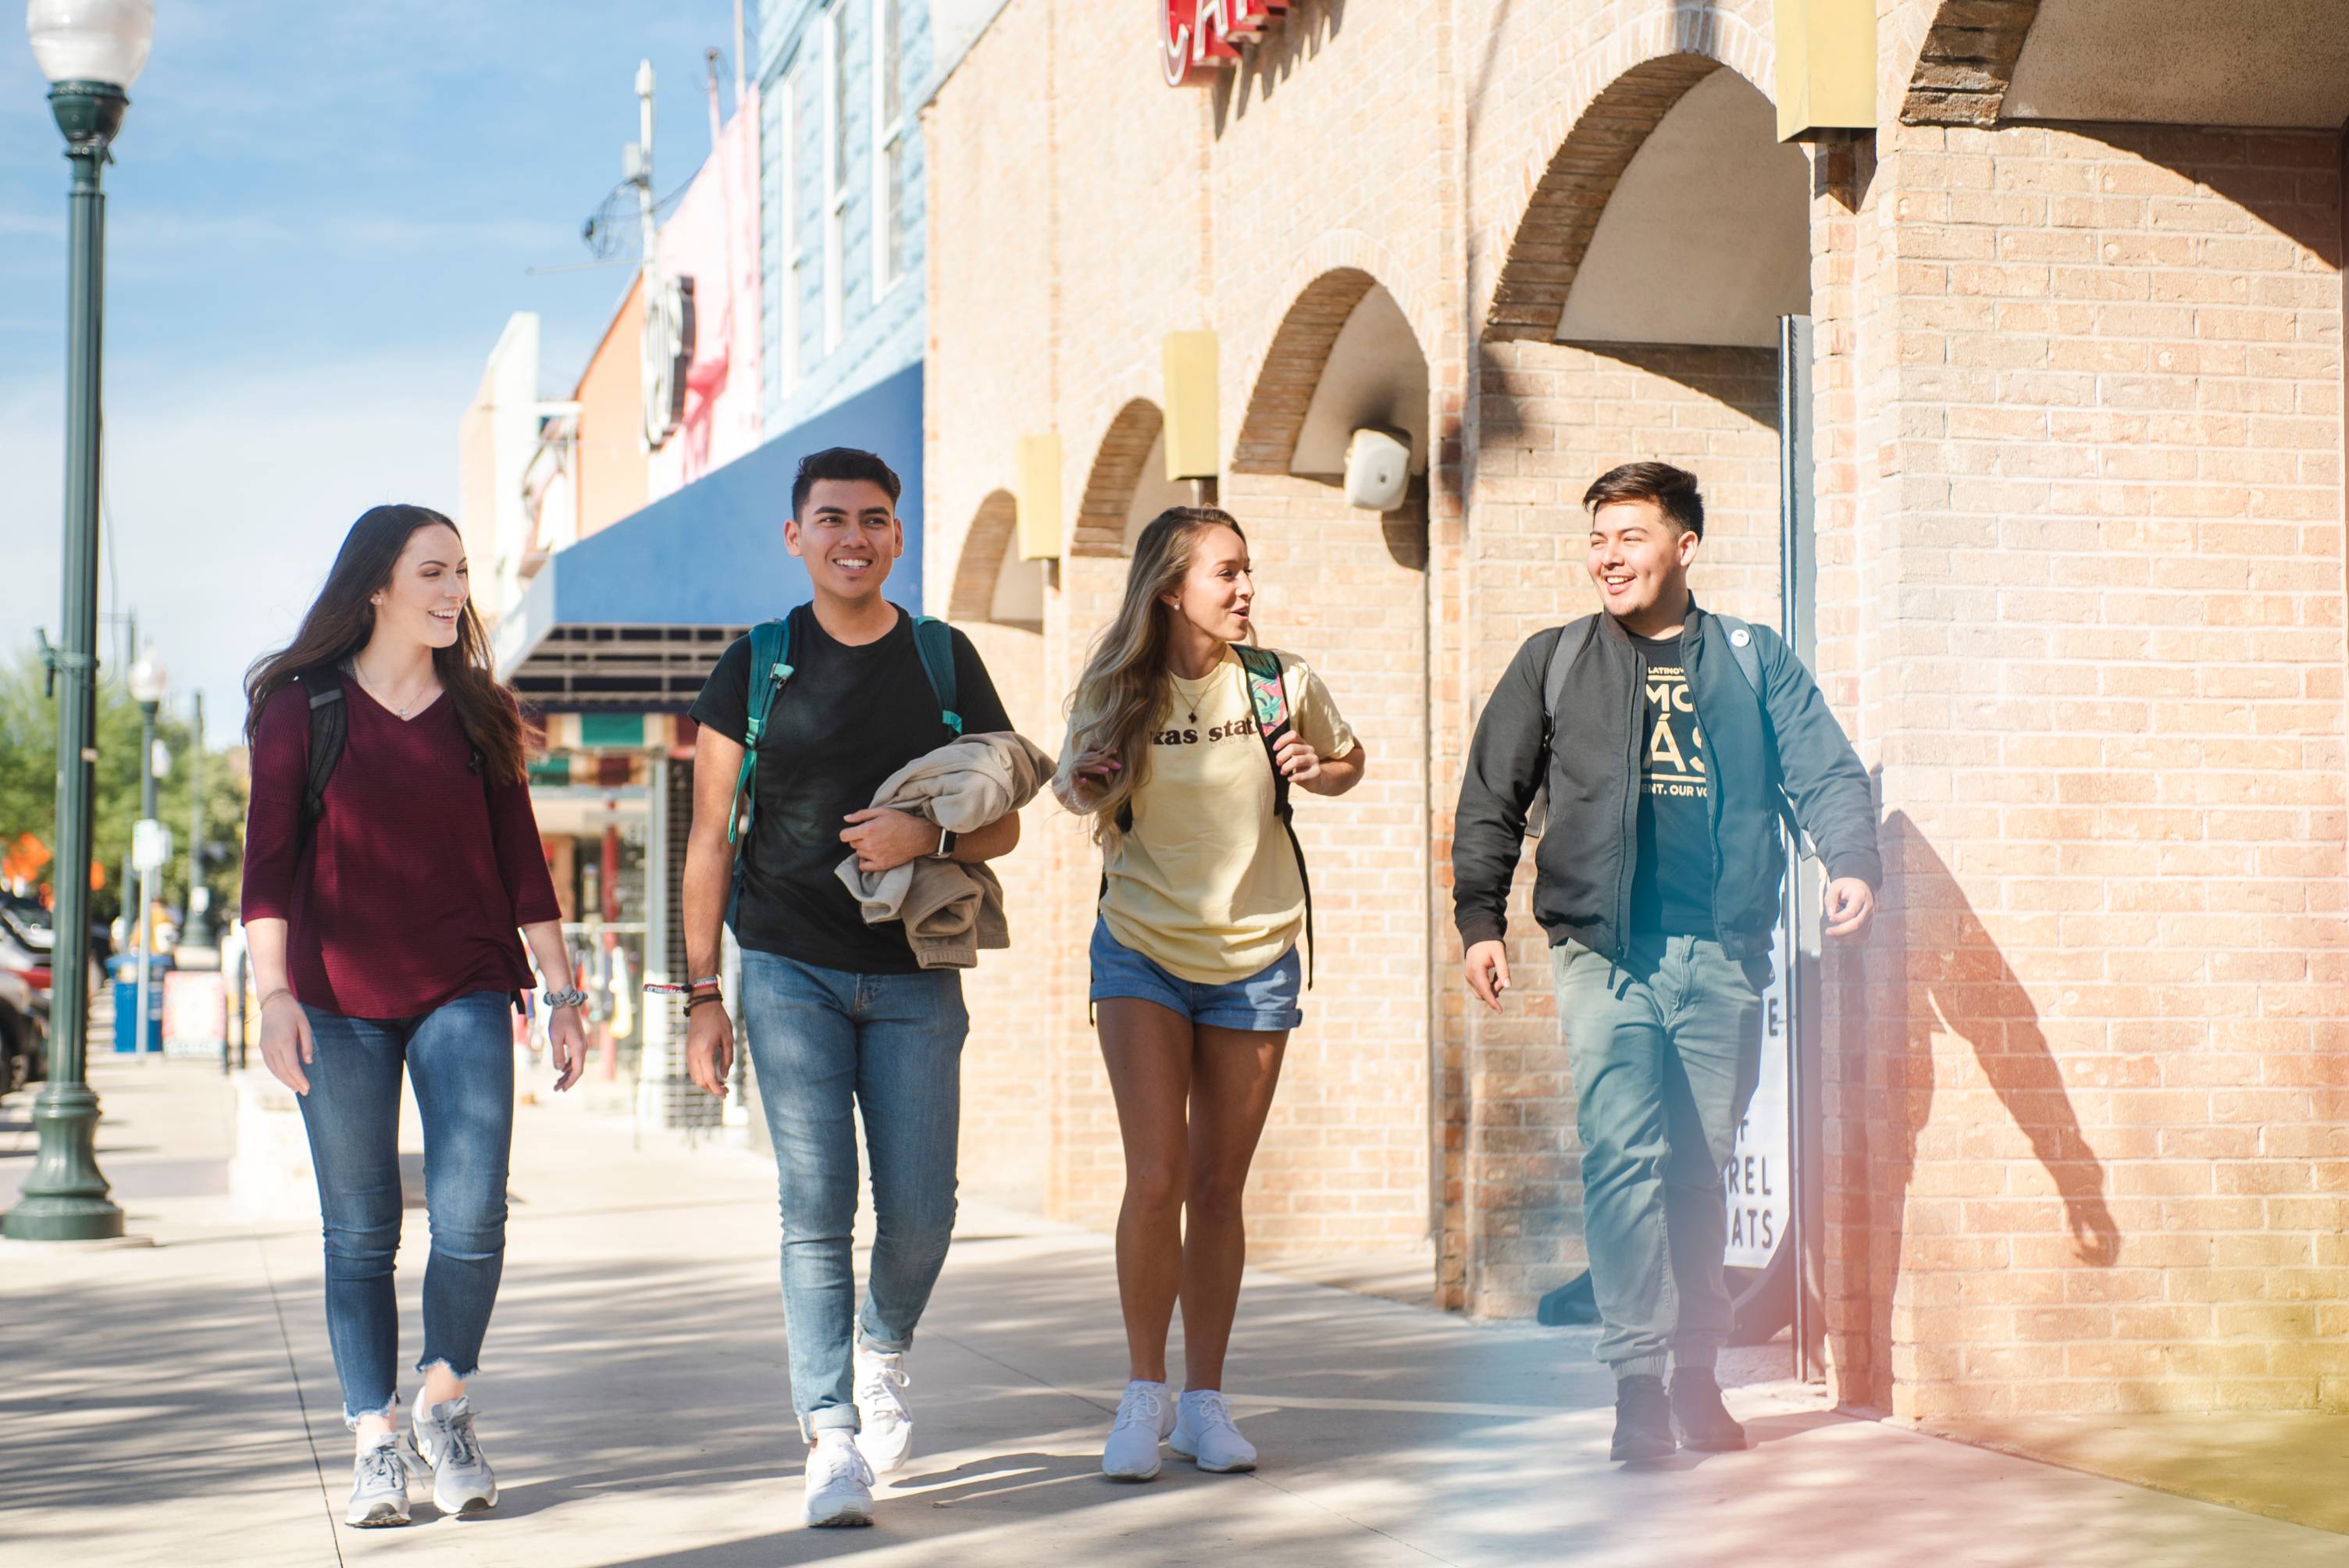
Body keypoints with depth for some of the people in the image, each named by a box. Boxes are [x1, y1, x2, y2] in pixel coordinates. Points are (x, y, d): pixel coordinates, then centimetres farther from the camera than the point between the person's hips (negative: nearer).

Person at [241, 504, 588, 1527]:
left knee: (471, 1220, -11)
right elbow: (268, 862, -1)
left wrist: (562, 993, 9)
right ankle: (374, 1443, 11)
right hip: (339, 999, -1)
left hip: (464, 992, 1)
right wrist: (273, 994, -11)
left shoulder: (478, 713, 10)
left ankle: (445, 1405, 12)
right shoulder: (303, 707, 2)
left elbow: (519, 861, 13)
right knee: (360, 1233, 1)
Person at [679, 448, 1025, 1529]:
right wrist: (703, 994, -1)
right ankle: (833, 1442, -6)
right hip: (790, 972, -1)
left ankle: (882, 1351, 31)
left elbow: (1004, 825, 9)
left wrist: (927, 836, -14)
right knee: (815, 1208, -9)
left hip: (915, 980, 1)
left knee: (920, 1212, 0)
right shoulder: (755, 666, 3)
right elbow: (708, 839, 4)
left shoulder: (947, 662, 6)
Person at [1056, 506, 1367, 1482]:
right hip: (1142, 953, -1)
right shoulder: (1113, 695, -6)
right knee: (1156, 1178, -13)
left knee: (1219, 1186, 6)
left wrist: (1318, 772, -10)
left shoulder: (1281, 684, -5)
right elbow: (1076, 790, 11)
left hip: (1255, 961, 1)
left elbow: (1350, 762, 13)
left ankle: (1205, 1401, 16)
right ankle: (1143, 1391, 3)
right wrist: (1088, 788, -13)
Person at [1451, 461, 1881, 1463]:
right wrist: (1479, 917, 2)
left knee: (1701, 1169, 6)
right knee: (1623, 1161, -13)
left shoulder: (1753, 662, 13)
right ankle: (1641, 1379, -13)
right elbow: (1491, 798, 13)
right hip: (1604, 953, -1)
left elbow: (1826, 771, 7)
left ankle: (1698, 1372, 16)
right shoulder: (1553, 663, 12)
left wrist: (1852, 863, -12)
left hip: (1724, 955, 1)